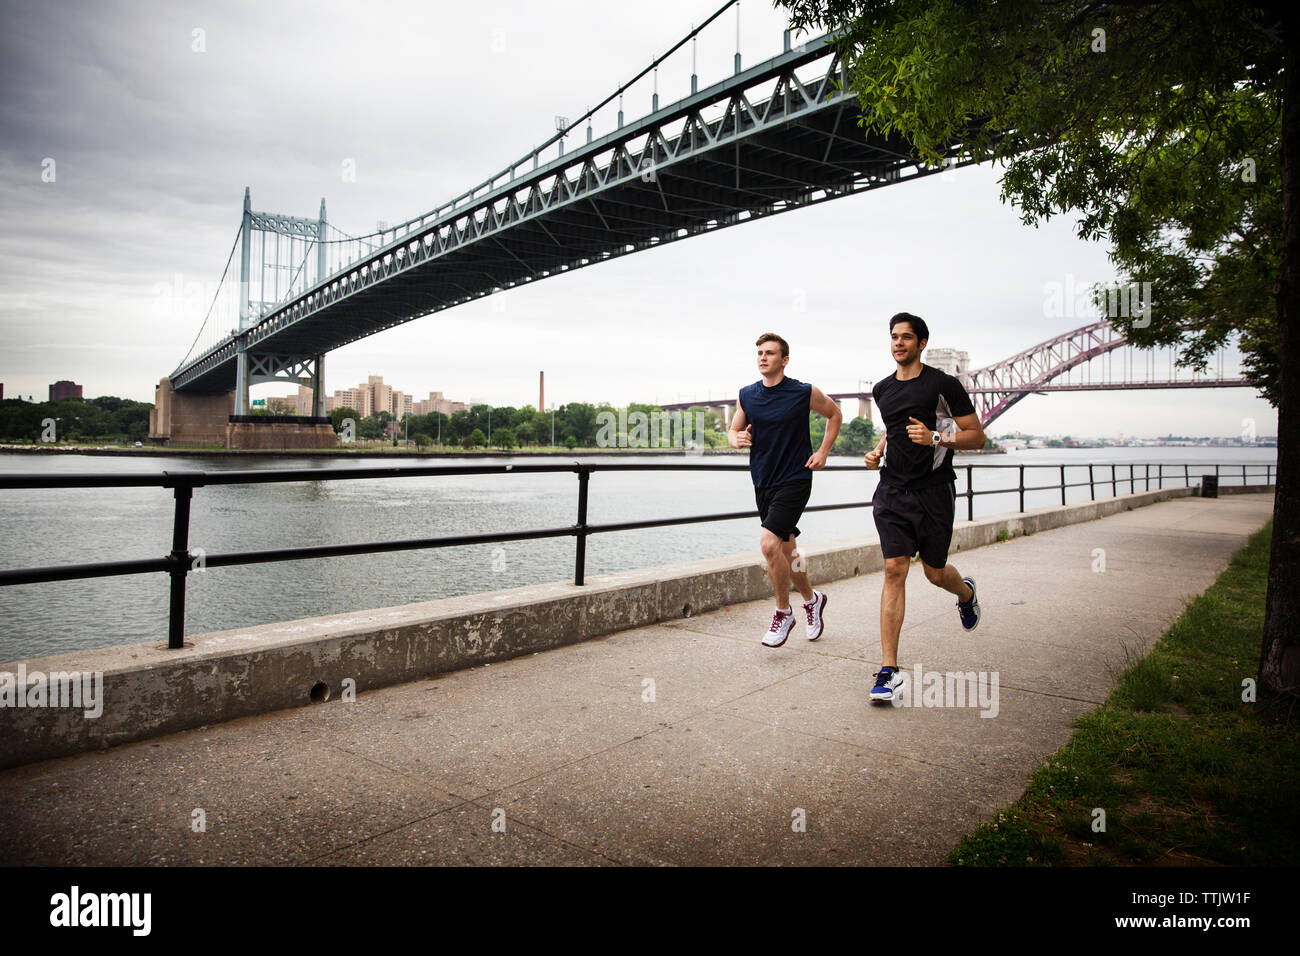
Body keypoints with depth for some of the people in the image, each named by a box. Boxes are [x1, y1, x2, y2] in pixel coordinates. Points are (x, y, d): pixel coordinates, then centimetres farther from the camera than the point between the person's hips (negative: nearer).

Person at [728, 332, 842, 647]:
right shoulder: (746, 395, 3)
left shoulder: (804, 393, -7)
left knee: (769, 543, -20)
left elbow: (834, 413, 10)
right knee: (786, 551, 14)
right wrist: (737, 439, -10)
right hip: (763, 482, 5)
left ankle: (783, 613, -1)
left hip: (795, 479, -5)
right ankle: (811, 599, 39)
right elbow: (733, 430, 14)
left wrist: (823, 452, 1)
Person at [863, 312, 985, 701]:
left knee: (935, 573, 10)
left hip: (934, 490, -3)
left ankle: (966, 592, 51)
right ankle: (889, 669, -7)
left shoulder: (944, 385, -5)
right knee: (894, 571, -8)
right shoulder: (882, 390, 11)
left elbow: (976, 436, -2)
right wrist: (877, 452, 9)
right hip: (892, 490, 3)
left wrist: (935, 438, -19)